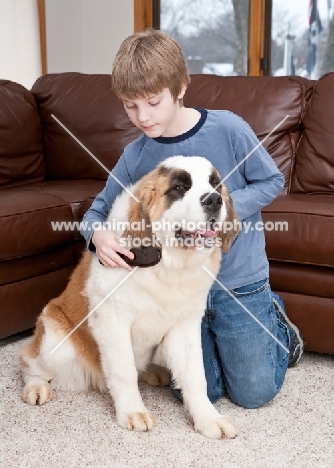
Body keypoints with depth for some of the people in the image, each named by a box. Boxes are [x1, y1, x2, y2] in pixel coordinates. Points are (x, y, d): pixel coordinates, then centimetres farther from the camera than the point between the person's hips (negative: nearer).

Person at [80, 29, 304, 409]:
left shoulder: (227, 128, -17)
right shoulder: (135, 157, -8)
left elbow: (272, 181, -6)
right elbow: (98, 210, 2)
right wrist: (97, 235, -23)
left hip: (240, 279, -3)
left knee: (254, 394, 7)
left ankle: (275, 318, 35)